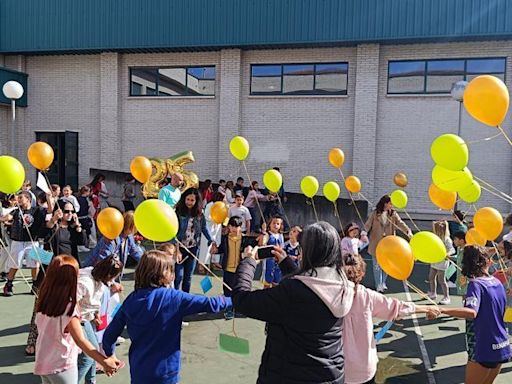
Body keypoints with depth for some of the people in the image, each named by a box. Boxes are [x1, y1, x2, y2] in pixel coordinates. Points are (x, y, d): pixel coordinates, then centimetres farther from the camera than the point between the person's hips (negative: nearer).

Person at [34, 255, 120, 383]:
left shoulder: (43, 302, -7)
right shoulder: (69, 309, -26)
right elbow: (81, 341, -32)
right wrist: (104, 361, -37)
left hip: (43, 363, 7)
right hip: (62, 366, -7)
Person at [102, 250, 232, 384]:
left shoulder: (131, 299, -6)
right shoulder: (172, 297, -18)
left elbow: (109, 334, 0)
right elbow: (209, 304, -15)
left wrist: (110, 354, 19)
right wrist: (232, 300, 1)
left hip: (137, 371, 4)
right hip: (163, 373, -3)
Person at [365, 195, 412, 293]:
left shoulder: (393, 214, -1)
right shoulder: (375, 213, -6)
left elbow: (400, 223, -11)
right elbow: (368, 225, -8)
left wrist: (408, 231, -28)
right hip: (376, 243, -2)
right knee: (377, 265, 4)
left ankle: (383, 283, 30)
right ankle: (378, 285, 14)